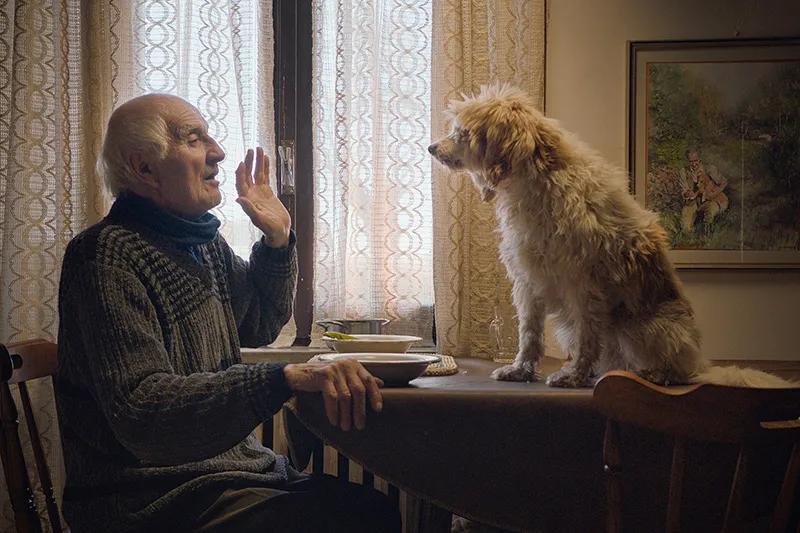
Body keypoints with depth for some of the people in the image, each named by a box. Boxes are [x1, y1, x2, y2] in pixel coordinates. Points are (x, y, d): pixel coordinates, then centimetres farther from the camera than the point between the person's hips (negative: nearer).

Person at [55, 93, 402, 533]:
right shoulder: (111, 256, -16)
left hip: (235, 468, 9)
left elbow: (259, 327, 29)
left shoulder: (203, 242, 13)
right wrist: (287, 377, -40)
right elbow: (142, 412, -29)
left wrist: (277, 240, 11)